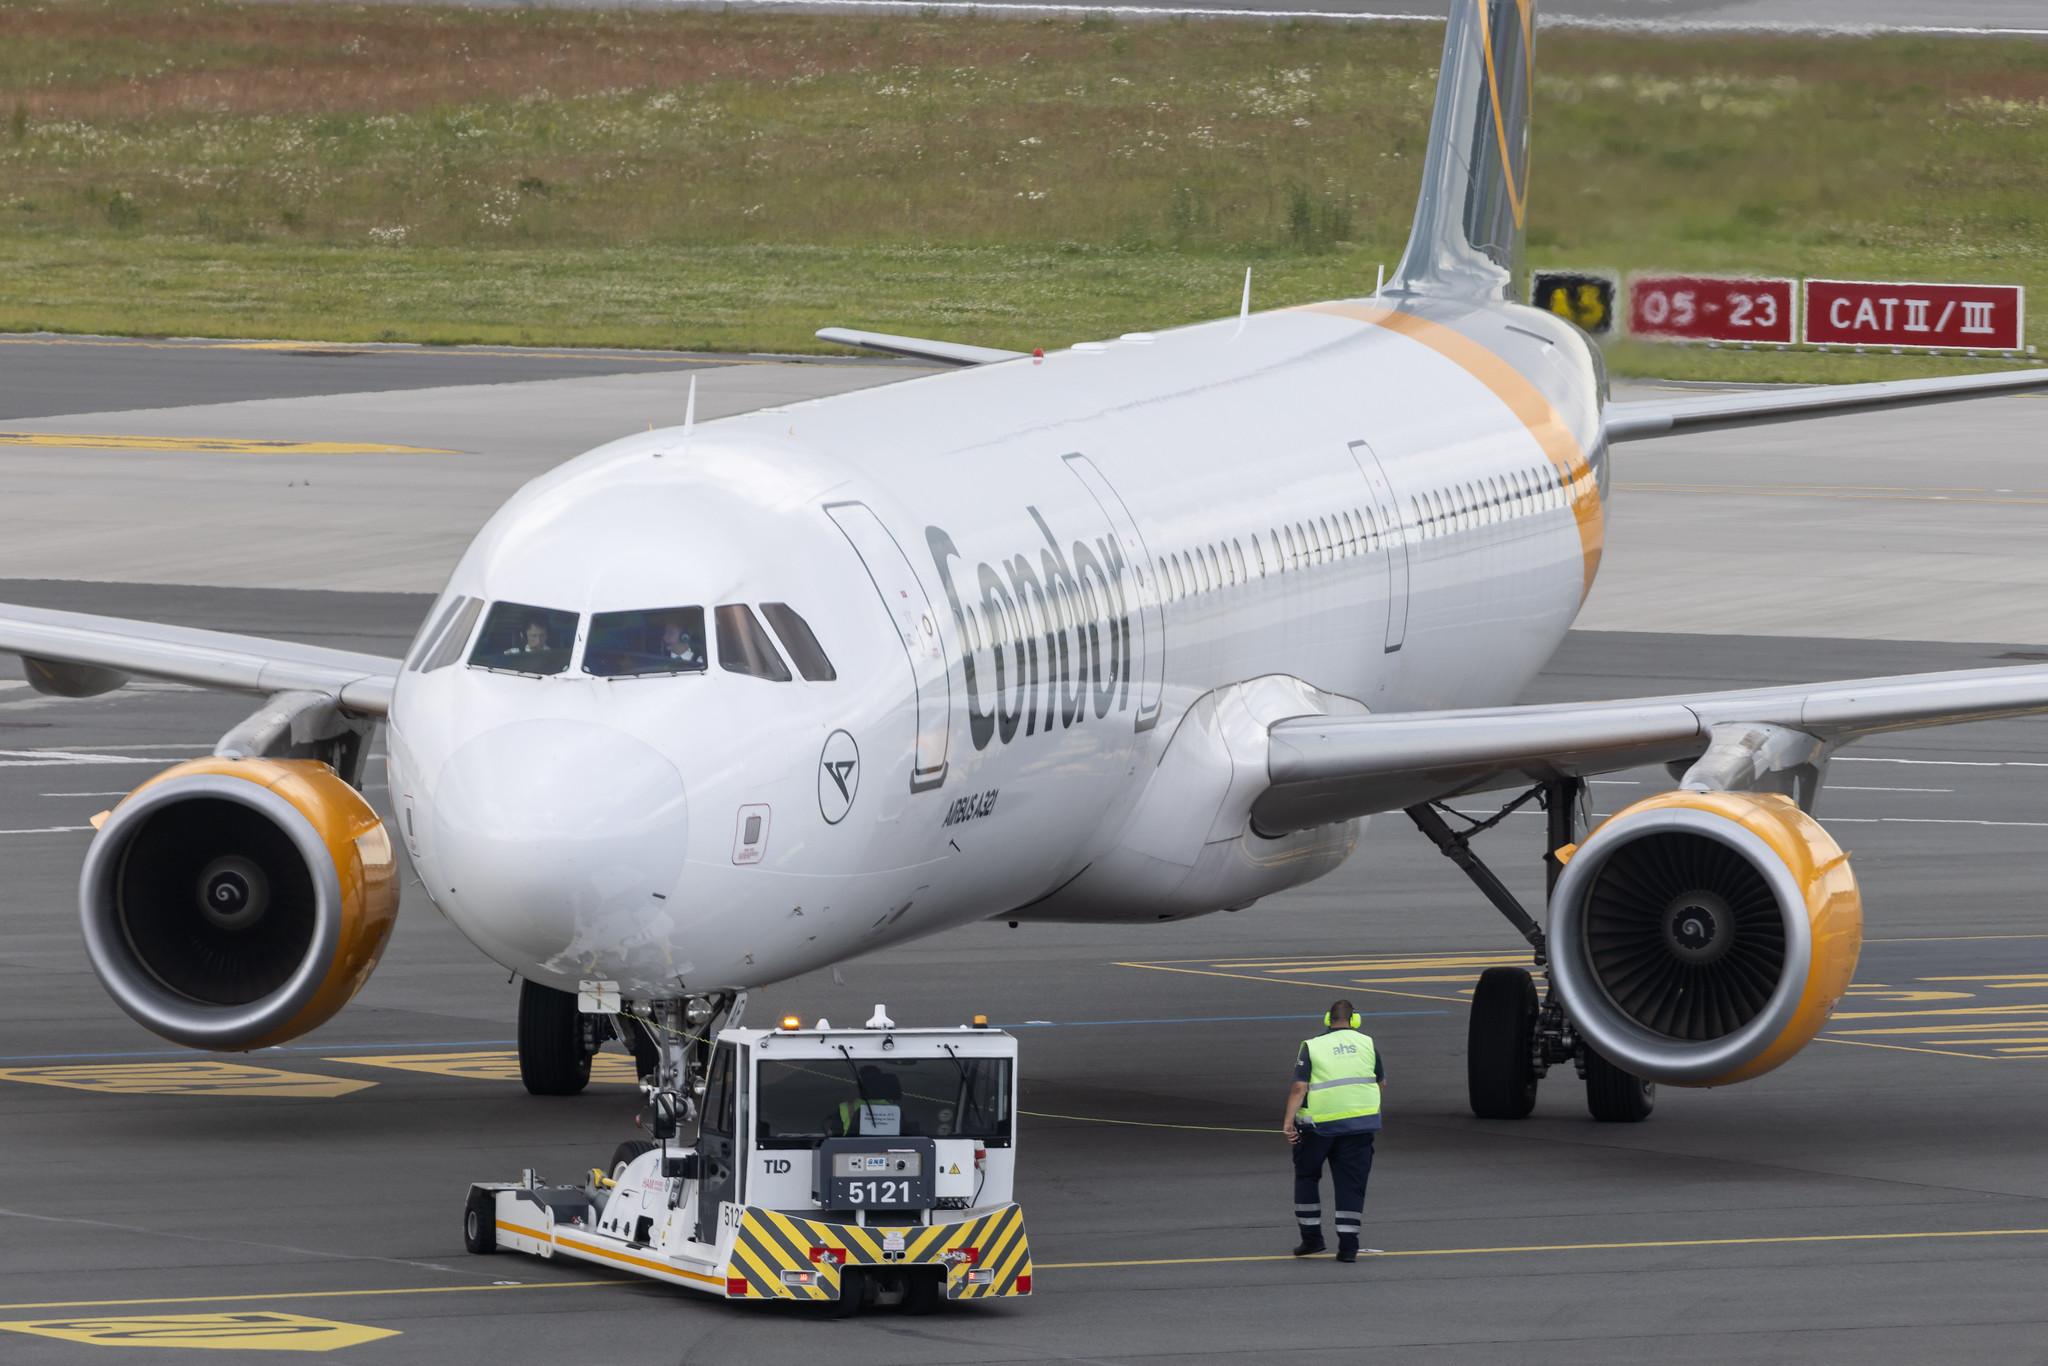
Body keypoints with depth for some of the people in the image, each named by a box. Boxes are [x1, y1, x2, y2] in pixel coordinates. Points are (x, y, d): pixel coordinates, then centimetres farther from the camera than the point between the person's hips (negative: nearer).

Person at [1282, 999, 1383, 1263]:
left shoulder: (1312, 1047, -2)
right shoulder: (1368, 1043, 5)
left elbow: (1299, 1087, -10)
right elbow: (1382, 1082, 15)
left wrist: (1289, 1120, -12)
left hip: (1319, 1123, -2)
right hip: (1360, 1122, 2)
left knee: (1306, 1175, 17)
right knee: (1352, 1183, 5)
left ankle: (1311, 1237, 15)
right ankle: (1348, 1246, 1)